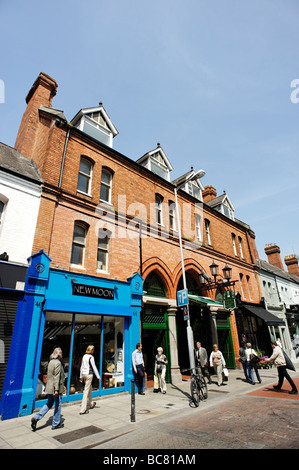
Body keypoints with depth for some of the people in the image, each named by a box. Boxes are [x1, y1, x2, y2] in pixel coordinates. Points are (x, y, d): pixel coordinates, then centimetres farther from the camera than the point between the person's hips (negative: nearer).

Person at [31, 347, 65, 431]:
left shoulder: (51, 362, 9)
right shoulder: (58, 363, -20)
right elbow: (56, 377, -24)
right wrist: (56, 389, -21)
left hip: (49, 388, 9)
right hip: (54, 388, -9)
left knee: (49, 404, 20)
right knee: (57, 405, 7)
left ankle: (36, 418, 10)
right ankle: (56, 423, 18)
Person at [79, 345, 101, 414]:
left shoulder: (84, 356, 7)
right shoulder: (91, 357, -13)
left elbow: (81, 367, 14)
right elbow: (94, 367, -13)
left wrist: (81, 376, 23)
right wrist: (98, 376, -6)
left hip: (84, 374, 8)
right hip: (89, 374, -8)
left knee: (89, 389, 22)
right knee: (86, 391, -3)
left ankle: (91, 404, 38)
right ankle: (82, 410, 0)